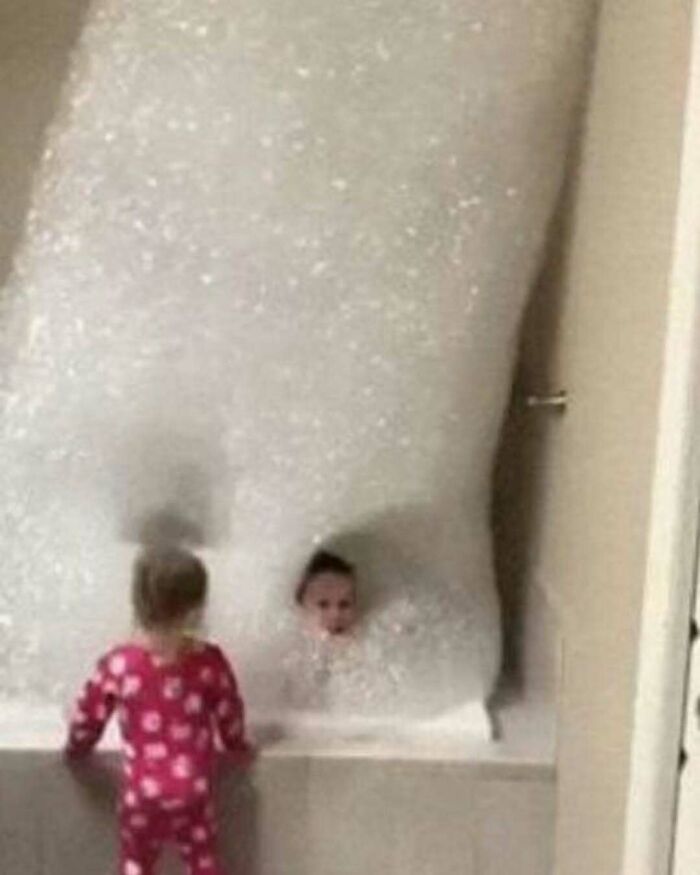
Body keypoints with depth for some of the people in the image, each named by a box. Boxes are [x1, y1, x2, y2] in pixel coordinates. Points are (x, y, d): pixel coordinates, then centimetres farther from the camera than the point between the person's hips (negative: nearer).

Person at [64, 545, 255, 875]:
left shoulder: (118, 664, -14)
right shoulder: (209, 662, -13)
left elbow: (88, 717, -2)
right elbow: (230, 714, 1)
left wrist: (75, 749, 20)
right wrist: (238, 749, 22)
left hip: (141, 792, 0)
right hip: (193, 791, 1)